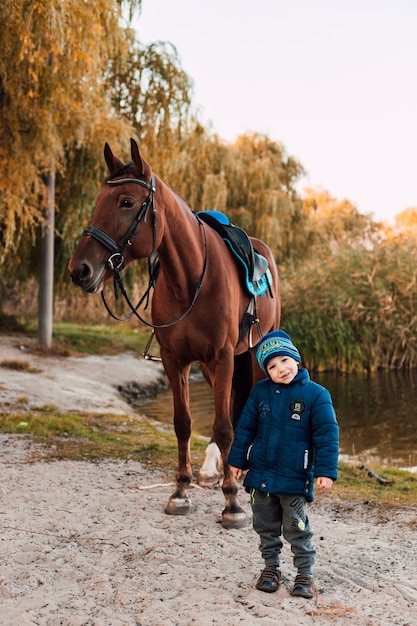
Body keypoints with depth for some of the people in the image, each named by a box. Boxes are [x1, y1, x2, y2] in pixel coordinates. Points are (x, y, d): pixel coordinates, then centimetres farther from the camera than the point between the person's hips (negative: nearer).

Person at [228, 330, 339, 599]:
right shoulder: (261, 391, 0)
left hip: (295, 477, -4)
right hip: (261, 473, 4)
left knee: (297, 529, 3)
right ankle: (271, 566, 32)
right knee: (266, 526, 15)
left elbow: (327, 435, -9)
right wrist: (237, 460, 10)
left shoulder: (316, 394, -10)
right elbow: (245, 427, 8)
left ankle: (305, 573, 19)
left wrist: (326, 471, -14)